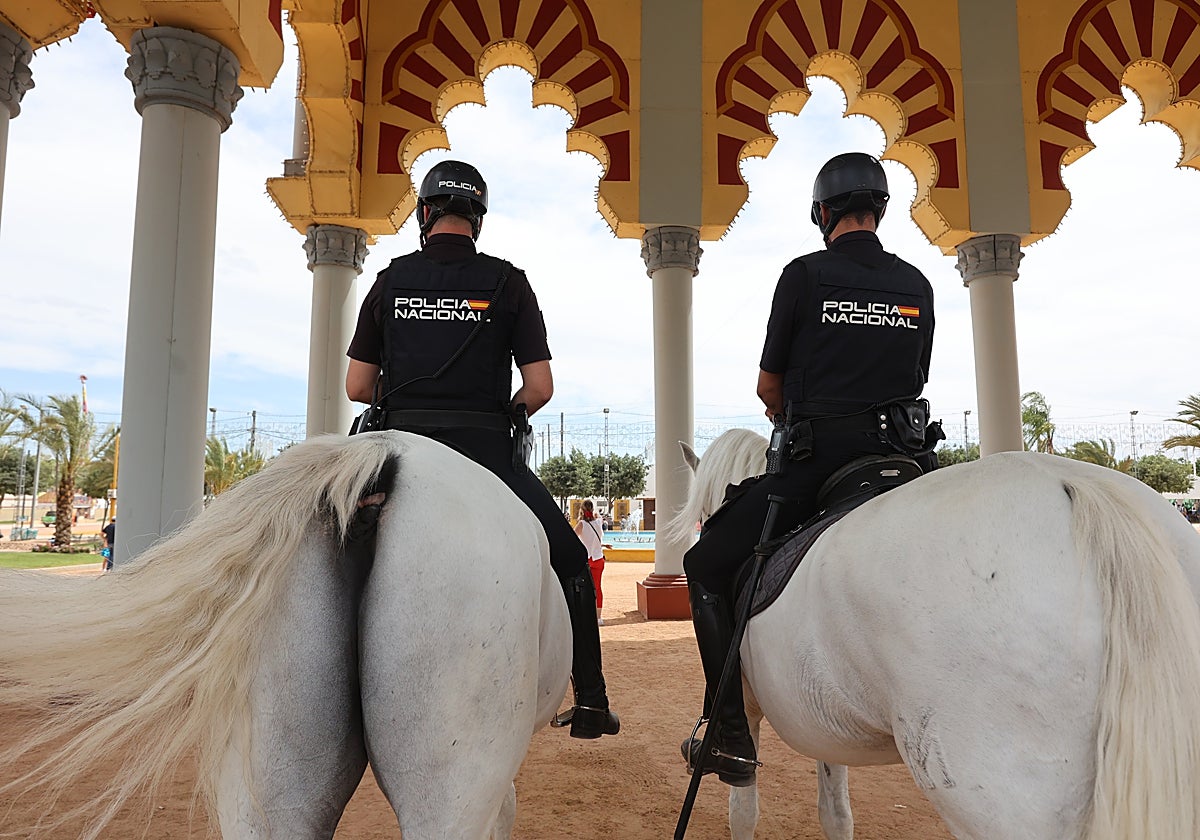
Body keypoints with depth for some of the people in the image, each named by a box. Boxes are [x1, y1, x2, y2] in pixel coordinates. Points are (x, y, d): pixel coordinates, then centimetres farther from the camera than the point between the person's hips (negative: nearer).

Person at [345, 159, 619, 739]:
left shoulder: (391, 280, 7)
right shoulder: (508, 282, 2)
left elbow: (357, 387, 6)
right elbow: (540, 387, -3)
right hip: (486, 449, -2)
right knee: (570, 563, 13)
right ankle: (590, 703, 14)